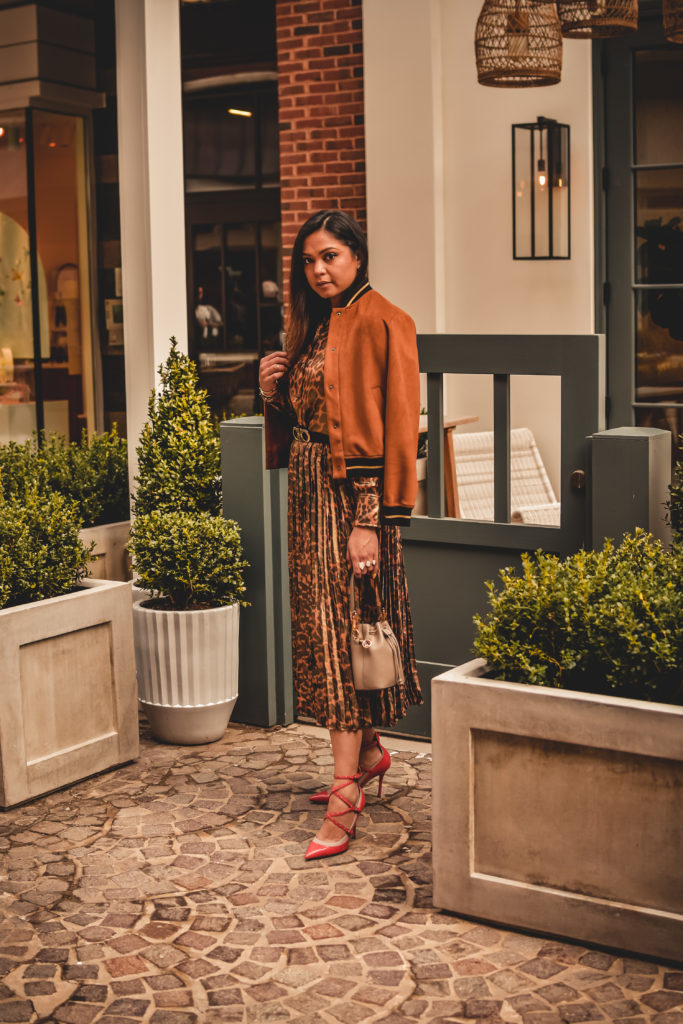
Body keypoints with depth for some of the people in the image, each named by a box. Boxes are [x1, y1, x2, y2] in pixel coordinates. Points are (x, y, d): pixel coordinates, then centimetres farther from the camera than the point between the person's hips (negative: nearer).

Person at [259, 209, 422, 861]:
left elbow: (396, 425, -17)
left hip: (354, 495, -9)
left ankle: (345, 795, -6)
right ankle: (369, 752, 29)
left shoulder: (381, 323, -11)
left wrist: (371, 520, -23)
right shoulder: (313, 326, 15)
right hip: (310, 489, 9)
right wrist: (273, 391, 0)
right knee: (323, 629, 14)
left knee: (343, 633, -9)